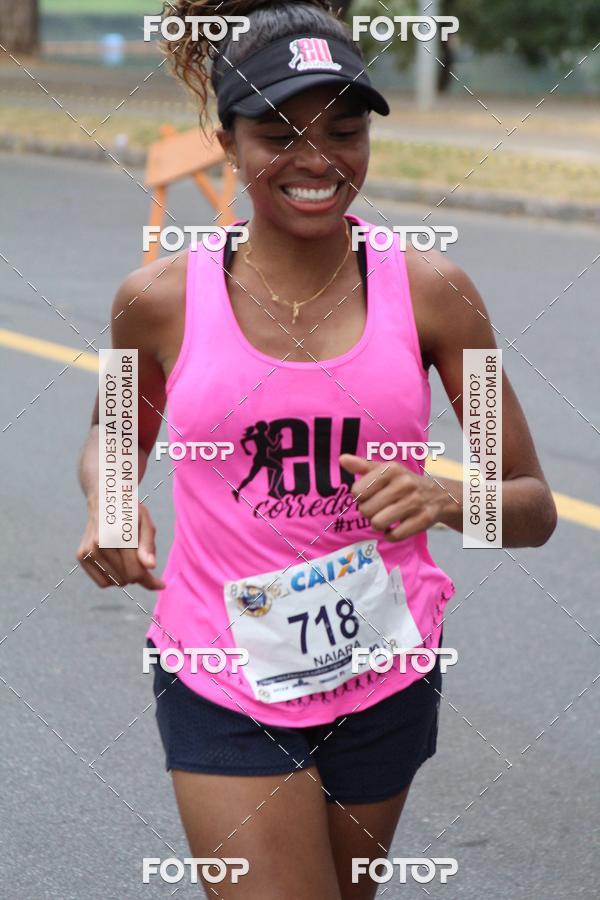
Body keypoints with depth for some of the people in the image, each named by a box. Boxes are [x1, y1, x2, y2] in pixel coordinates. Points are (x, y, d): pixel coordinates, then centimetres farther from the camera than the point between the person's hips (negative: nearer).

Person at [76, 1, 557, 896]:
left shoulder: (429, 290, -6)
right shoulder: (164, 299, -7)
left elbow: (533, 509, -2)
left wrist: (440, 497, -23)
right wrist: (108, 503, -8)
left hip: (384, 682, 2)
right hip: (222, 684, -2)